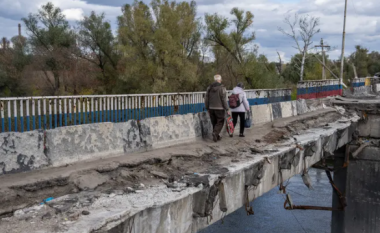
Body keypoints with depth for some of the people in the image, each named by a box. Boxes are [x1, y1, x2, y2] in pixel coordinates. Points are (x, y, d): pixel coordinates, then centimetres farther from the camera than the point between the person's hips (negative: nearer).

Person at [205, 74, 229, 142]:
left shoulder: (209, 88, 5)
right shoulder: (222, 88, -11)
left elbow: (206, 99, 6)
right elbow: (224, 99, -13)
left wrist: (207, 108, 15)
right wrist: (227, 109, -7)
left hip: (211, 108, 5)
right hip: (219, 109, -5)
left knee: (214, 123, 15)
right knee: (220, 122, 5)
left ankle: (217, 136, 19)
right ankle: (215, 133, -16)